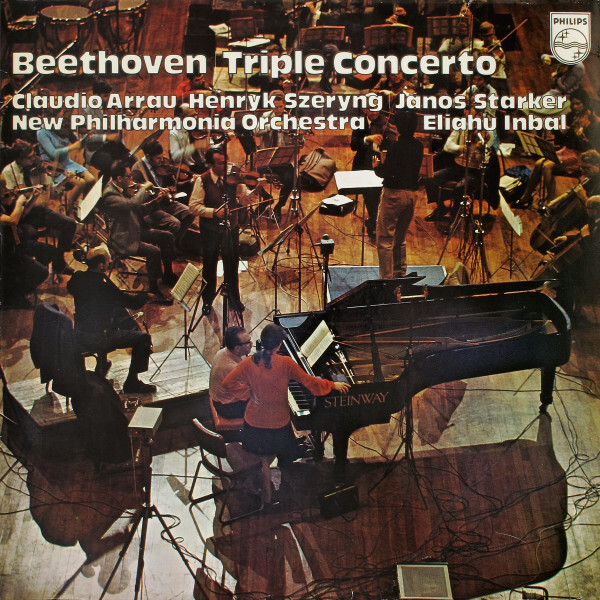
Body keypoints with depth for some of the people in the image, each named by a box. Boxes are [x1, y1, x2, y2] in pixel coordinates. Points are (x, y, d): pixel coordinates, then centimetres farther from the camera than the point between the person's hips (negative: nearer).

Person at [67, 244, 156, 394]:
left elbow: (70, 288, 25)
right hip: (97, 339, -9)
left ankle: (102, 364, 42)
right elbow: (135, 304, -16)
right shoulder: (103, 284, -23)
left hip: (80, 335, 9)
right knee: (144, 337, -1)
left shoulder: (78, 277, -2)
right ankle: (131, 383, 8)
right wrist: (146, 293, 3)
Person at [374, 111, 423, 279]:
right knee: (400, 239, 19)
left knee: (385, 240, -1)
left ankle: (386, 279, -1)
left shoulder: (396, 146, -15)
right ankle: (400, 275, 25)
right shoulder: (418, 146, 6)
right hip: (411, 194, 7)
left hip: (394, 194, -7)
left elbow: (385, 172, -17)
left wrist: (376, 166, 4)